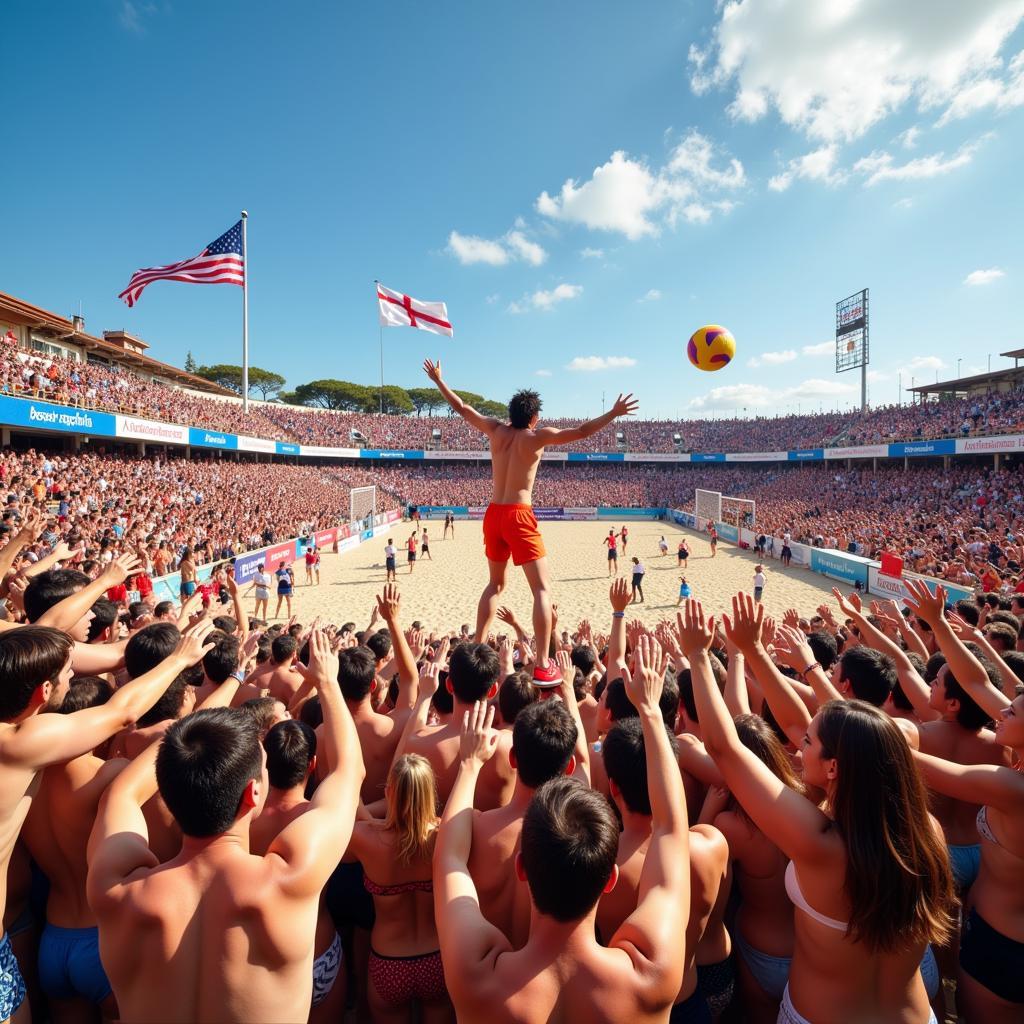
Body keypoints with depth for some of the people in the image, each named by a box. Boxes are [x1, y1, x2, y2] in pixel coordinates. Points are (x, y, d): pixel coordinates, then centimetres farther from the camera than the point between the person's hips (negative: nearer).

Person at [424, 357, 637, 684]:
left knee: (496, 584, 21)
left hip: (493, 514, 6)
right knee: (542, 588, -2)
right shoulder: (537, 436, -4)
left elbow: (462, 408, 18)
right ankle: (542, 665, -9)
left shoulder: (496, 429, 9)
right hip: (519, 516, -6)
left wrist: (438, 380, 30)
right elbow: (581, 431, -11)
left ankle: (476, 649, 22)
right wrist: (614, 413, -4)